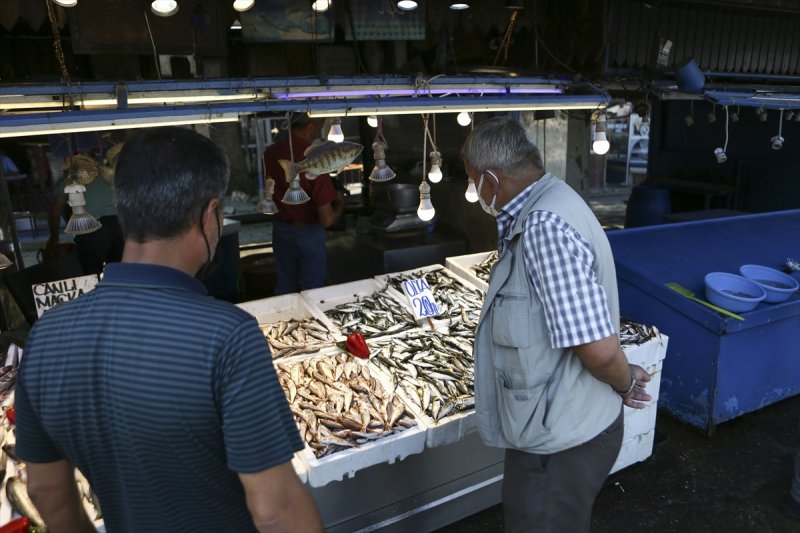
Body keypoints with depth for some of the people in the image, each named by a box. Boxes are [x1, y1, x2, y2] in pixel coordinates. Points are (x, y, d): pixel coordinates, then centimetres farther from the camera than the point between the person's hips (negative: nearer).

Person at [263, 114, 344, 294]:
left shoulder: (270, 153, -6)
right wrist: (340, 202, -2)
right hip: (308, 233, -5)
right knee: (311, 292, 11)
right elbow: (327, 219, -22)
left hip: (280, 230, 6)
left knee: (284, 288, 19)